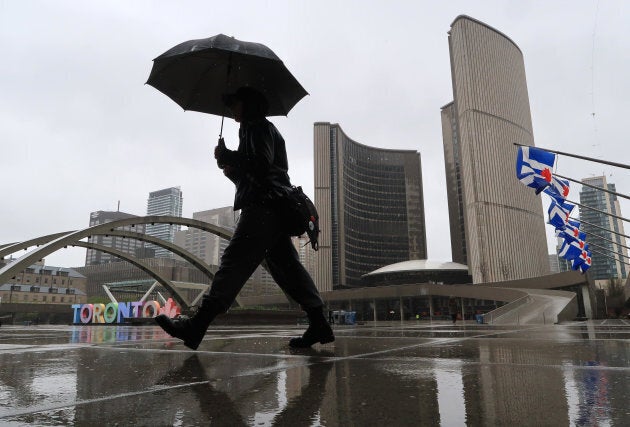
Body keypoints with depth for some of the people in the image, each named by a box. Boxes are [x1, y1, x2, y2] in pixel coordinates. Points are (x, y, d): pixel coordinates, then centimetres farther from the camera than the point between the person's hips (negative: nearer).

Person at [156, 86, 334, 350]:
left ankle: (196, 326, -19)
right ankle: (318, 324, 2)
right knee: (285, 265, 4)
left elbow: (261, 165, -15)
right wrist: (233, 172, 14)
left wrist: (226, 156, -4)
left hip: (263, 207, -10)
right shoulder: (261, 130, 32)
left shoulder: (259, 127, 2)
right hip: (275, 209, 10)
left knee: (234, 261, -16)